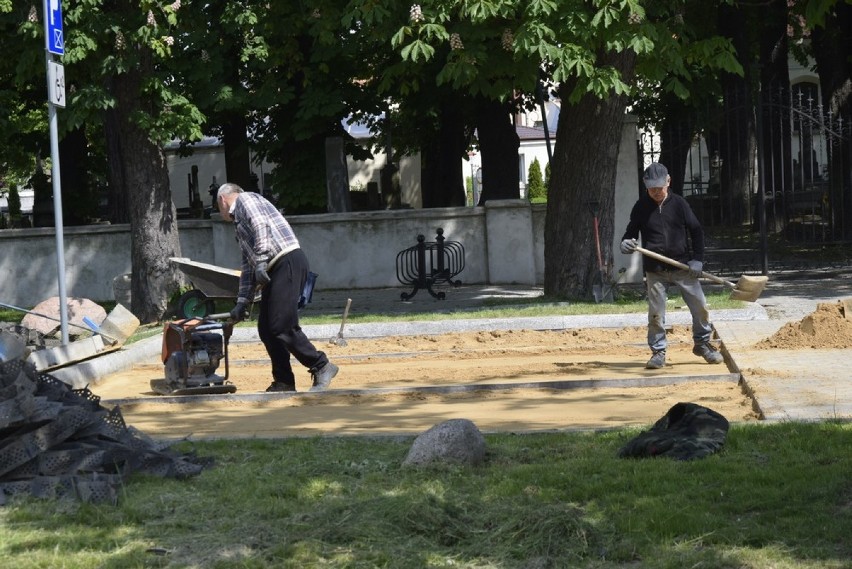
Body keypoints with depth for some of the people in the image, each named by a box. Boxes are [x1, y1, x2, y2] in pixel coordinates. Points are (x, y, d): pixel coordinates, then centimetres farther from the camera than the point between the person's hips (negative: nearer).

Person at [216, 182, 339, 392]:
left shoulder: (244, 199, 6)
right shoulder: (239, 224, 32)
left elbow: (261, 225, -13)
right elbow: (247, 267, 31)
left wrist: (261, 260, -22)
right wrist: (242, 302, 28)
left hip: (287, 261, -10)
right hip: (275, 269, 10)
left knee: (282, 327, -14)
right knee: (266, 328, 6)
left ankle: (322, 367, -7)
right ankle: (283, 381, 9)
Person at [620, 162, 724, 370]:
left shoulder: (678, 203, 0)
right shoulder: (641, 207, 0)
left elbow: (696, 231, 4)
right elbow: (631, 232, 9)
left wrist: (697, 259, -4)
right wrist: (626, 244, -16)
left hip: (683, 267, 0)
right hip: (655, 271, 0)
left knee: (700, 305, 1)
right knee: (656, 313, -2)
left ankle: (702, 343, 20)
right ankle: (658, 352, 10)